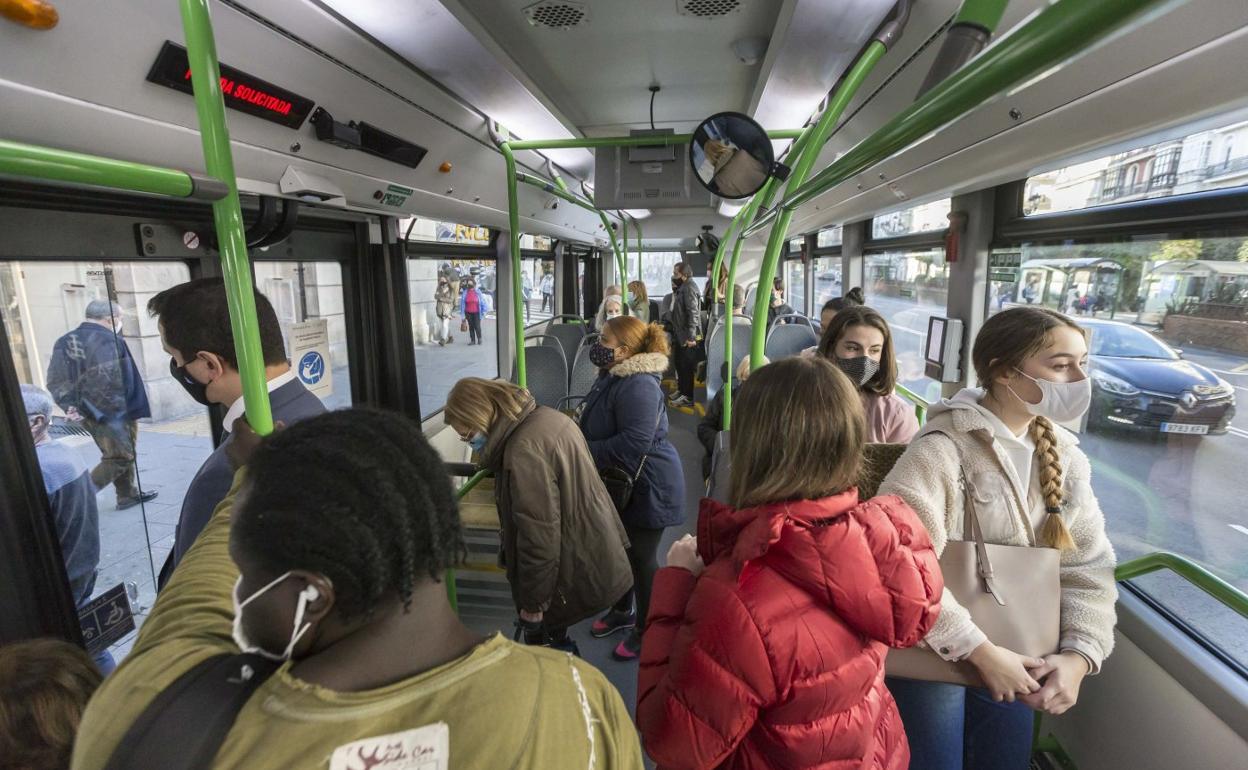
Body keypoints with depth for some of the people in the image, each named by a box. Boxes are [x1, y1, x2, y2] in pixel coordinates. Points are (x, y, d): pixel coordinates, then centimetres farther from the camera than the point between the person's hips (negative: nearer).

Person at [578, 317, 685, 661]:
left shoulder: (638, 386, -27)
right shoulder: (612, 377, 6)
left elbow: (633, 444, -33)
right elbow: (600, 429, 18)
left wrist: (582, 453, -25)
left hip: (647, 489, -10)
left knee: (642, 559, 6)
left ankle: (645, 631, 27)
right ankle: (622, 611, 45)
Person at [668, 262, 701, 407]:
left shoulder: (689, 288, -16)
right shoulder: (681, 288, 13)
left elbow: (693, 313, -22)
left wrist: (691, 336, -25)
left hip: (687, 336, -10)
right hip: (680, 334, 10)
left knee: (686, 366, -3)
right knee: (679, 363, 19)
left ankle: (688, 397, 6)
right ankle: (682, 390, 33)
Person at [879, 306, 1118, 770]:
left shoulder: (1064, 455, 2)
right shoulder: (945, 449, -22)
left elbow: (1089, 566, 2)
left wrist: (1079, 655, -11)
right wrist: (980, 651, -24)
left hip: (1014, 660, 6)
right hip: (931, 654, -6)